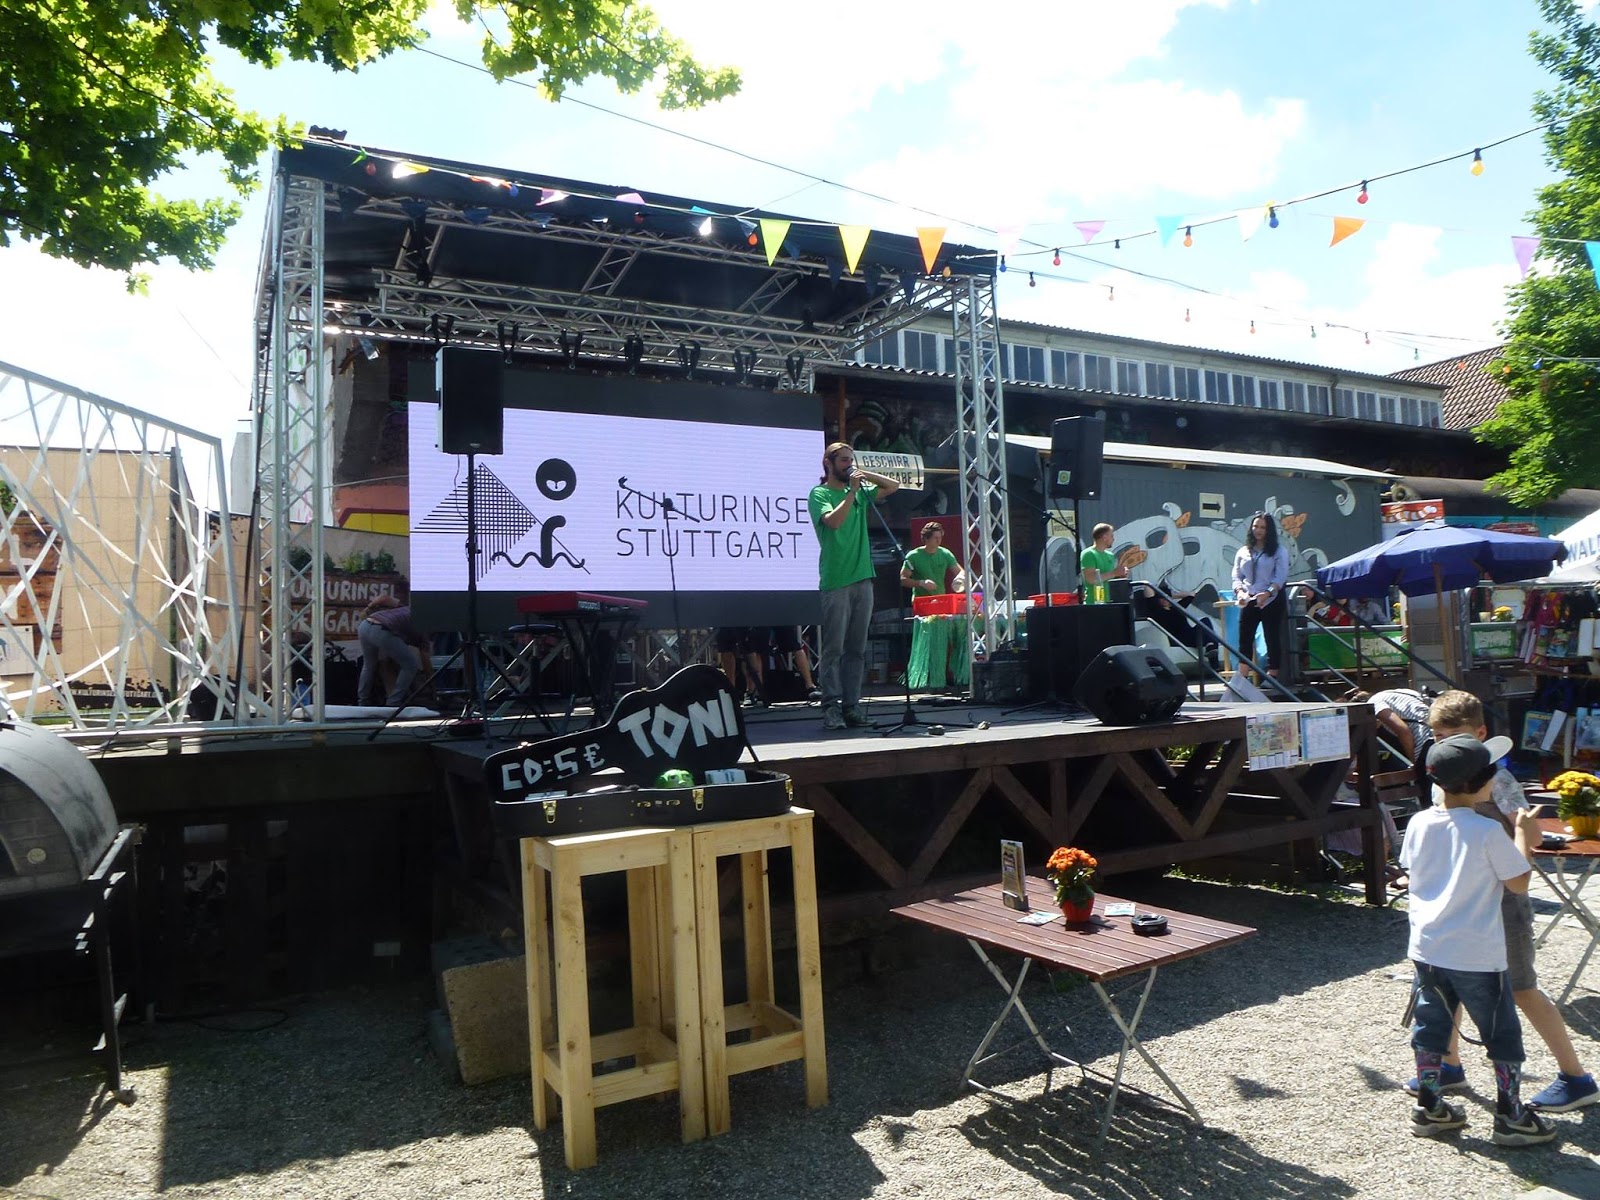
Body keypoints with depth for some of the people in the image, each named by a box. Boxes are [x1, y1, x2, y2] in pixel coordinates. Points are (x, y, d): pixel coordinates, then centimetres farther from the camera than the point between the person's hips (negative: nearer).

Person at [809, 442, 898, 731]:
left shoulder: (861, 492, 17)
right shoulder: (820, 493, 0)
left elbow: (892, 486, 20)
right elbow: (833, 521, -15)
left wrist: (865, 475, 8)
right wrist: (851, 490, -13)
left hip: (863, 579, 6)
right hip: (836, 581, -6)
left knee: (857, 649, 6)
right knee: (834, 648, -6)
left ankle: (851, 706, 10)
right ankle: (831, 707, -5)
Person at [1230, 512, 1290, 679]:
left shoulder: (1279, 552, 2)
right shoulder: (1243, 552, 13)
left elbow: (1281, 577, -8)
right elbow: (1237, 575, 10)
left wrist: (1267, 593, -23)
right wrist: (1239, 591, -11)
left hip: (1271, 601, -3)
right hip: (1249, 601, 3)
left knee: (1273, 639, 0)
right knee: (1245, 639, 1)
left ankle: (1272, 676, 5)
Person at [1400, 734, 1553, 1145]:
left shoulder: (1418, 823, -1)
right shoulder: (1488, 832, -17)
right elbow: (1519, 882, -8)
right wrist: (1523, 834, 2)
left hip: (1425, 948, 5)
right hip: (1476, 955, -5)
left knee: (1430, 1026, 15)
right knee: (1503, 1033, 13)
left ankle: (1428, 1107, 24)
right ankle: (1510, 1115, 23)